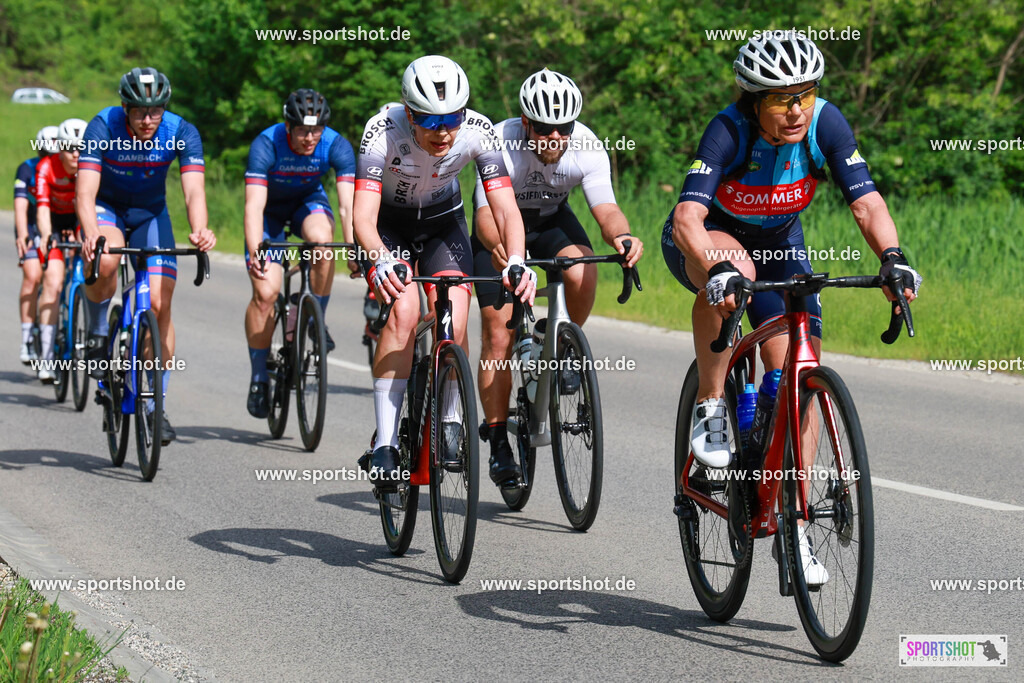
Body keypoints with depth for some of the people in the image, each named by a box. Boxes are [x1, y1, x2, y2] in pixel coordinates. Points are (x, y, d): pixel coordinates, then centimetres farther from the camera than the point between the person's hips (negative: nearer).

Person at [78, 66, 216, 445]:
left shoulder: (181, 133, -23)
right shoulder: (103, 127, -27)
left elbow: (194, 190, -32)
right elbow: (85, 191, -34)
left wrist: (199, 230, -53)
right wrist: (91, 233, -53)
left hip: (150, 214, 2)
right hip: (106, 207, -2)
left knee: (159, 304, -10)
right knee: (105, 262, -36)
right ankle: (98, 332, -6)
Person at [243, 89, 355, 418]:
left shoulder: (336, 146, -27)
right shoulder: (266, 145, -32)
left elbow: (347, 205, -32)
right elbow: (254, 205, -39)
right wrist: (254, 253, -53)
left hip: (309, 202, 1)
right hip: (270, 209, -1)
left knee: (322, 238, -34)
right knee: (265, 292, -14)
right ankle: (259, 377, 3)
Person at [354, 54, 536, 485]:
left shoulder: (478, 132, -27)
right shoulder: (382, 132, -33)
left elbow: (505, 207, -30)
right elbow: (363, 216, -40)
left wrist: (516, 261, -49)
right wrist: (382, 261, -60)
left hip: (443, 221, 2)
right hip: (389, 225, -2)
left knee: (454, 320, -19)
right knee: (404, 311, -26)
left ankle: (448, 420, 7)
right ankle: (385, 442, -20)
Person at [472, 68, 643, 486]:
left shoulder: (587, 148, -26)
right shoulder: (501, 144, -33)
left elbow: (606, 208, -31)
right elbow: (487, 214, -40)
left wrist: (620, 236, -54)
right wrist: (498, 247, -62)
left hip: (552, 219, 2)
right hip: (500, 225, -2)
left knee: (582, 273, -31)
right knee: (498, 334, -11)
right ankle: (498, 444, -1)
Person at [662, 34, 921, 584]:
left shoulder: (825, 123, -25)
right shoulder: (729, 131, -34)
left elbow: (866, 202, -30)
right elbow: (687, 218, -45)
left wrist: (892, 258, -48)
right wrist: (719, 270, -63)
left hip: (778, 247, 3)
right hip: (704, 242, -3)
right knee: (730, 268, -40)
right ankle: (710, 410, -23)